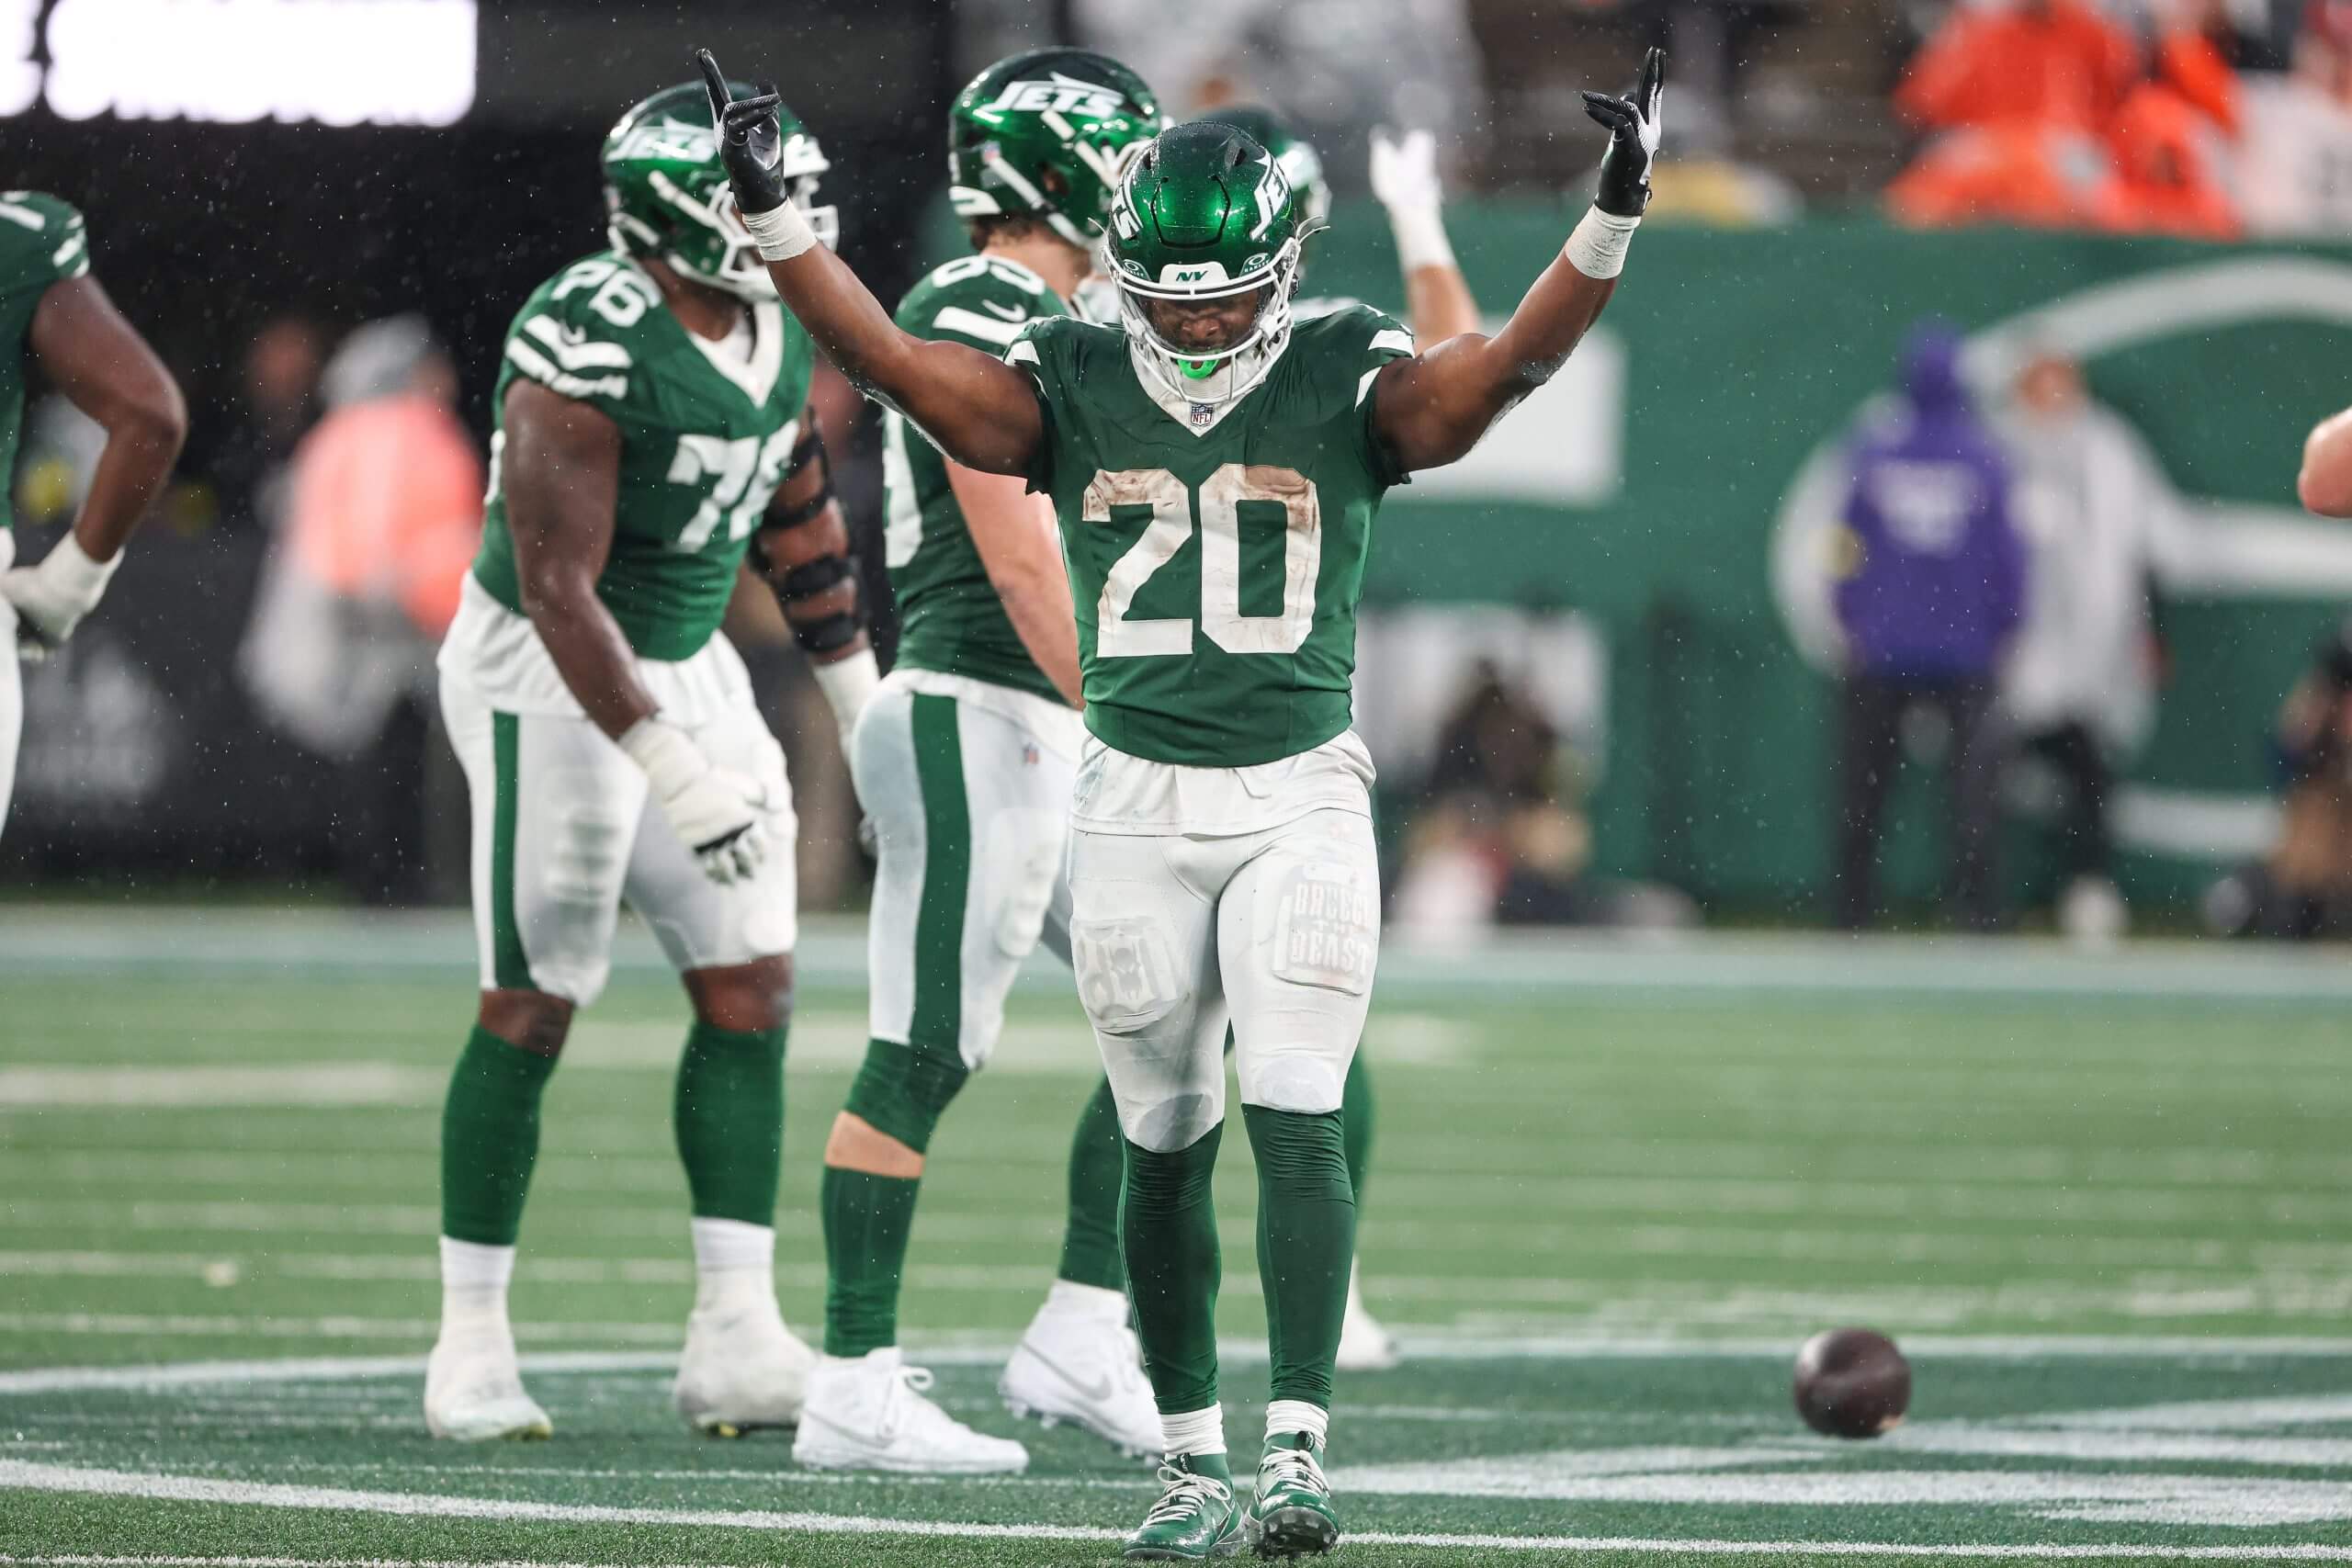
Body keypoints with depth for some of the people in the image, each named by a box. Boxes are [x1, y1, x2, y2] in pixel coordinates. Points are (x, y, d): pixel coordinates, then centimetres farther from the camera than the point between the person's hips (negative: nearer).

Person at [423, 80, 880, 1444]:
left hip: (689, 666, 8)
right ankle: (472, 1343, 6)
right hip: (553, 679, -8)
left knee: (752, 989, 2)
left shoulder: (772, 335, 2)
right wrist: (669, 772, -28)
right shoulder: (592, 350, -25)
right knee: (532, 1010, -4)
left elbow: (798, 515, 18)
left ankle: (737, 1335, 4)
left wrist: (863, 702, 18)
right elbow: (557, 589, -26)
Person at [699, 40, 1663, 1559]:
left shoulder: (1346, 382, -3)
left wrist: (1616, 214, -31)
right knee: (1165, 1143, 7)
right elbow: (892, 358, -6)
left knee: (1296, 1120, -12)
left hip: (1301, 797, -2)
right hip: (1137, 805, 2)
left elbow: (1508, 362, -18)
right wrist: (771, 211, -16)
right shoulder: (1073, 388, 3)